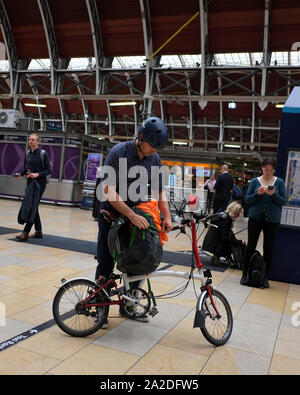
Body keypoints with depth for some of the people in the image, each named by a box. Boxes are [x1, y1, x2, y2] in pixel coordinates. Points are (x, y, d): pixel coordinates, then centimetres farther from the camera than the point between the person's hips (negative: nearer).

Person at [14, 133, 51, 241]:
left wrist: (37, 174, -23)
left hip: (39, 183, -7)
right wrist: (20, 174, -4)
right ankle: (38, 231, 19)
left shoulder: (43, 153, -9)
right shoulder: (27, 153, 9)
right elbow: (25, 167, 16)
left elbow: (48, 170, -9)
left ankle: (25, 233, -9)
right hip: (30, 182, 7)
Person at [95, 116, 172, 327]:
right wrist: (132, 215, -33)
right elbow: (109, 192, -25)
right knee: (106, 263, -1)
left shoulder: (155, 159, -2)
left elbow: (160, 191, 6)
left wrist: (167, 217, -8)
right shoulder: (119, 152, -19)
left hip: (137, 214, 5)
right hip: (112, 213, -5)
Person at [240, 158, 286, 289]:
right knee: (250, 246, 3)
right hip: (255, 218, 0)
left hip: (272, 220, 1)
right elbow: (247, 200, 0)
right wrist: (258, 194, -17)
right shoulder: (255, 181, 3)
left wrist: (273, 194, -19)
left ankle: (265, 277, 18)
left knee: (268, 249, 6)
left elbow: (283, 201, -1)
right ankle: (245, 274, 15)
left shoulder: (279, 182, 3)